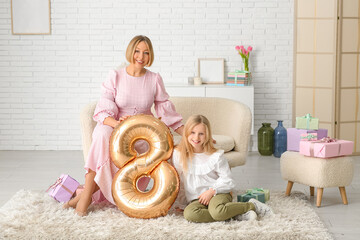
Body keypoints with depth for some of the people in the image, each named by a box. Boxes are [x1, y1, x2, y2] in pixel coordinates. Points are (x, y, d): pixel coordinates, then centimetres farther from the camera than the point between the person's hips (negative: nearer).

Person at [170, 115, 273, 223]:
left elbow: (227, 180, 0)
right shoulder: (178, 155, 1)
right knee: (189, 213, -36)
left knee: (217, 211, -39)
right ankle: (234, 214, -24)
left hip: (218, 194, -2)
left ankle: (252, 205, -10)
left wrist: (212, 190, -14)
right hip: (195, 200, 2)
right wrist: (179, 202, 12)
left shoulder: (216, 156, -2)